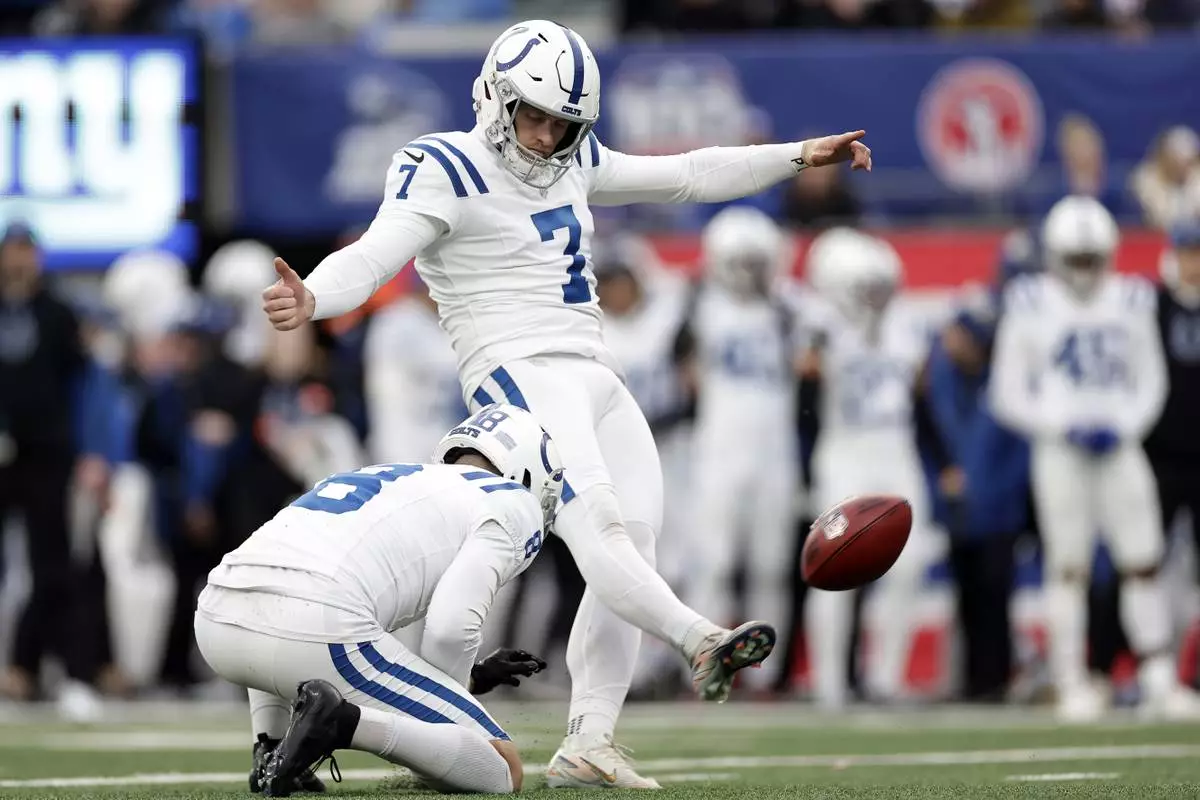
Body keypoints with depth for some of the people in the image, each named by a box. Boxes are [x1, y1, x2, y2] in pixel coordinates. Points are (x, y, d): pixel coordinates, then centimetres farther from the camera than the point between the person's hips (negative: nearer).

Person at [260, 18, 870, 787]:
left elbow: (685, 177, 25)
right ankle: (702, 643, -48)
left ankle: (587, 744, -3)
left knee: (633, 551, -1)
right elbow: (373, 256, -19)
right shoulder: (444, 173, -6)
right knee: (597, 527, -26)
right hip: (523, 377, -9)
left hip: (597, 379, 9)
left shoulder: (571, 163, 16)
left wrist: (800, 156, 24)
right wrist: (310, 299, -40)